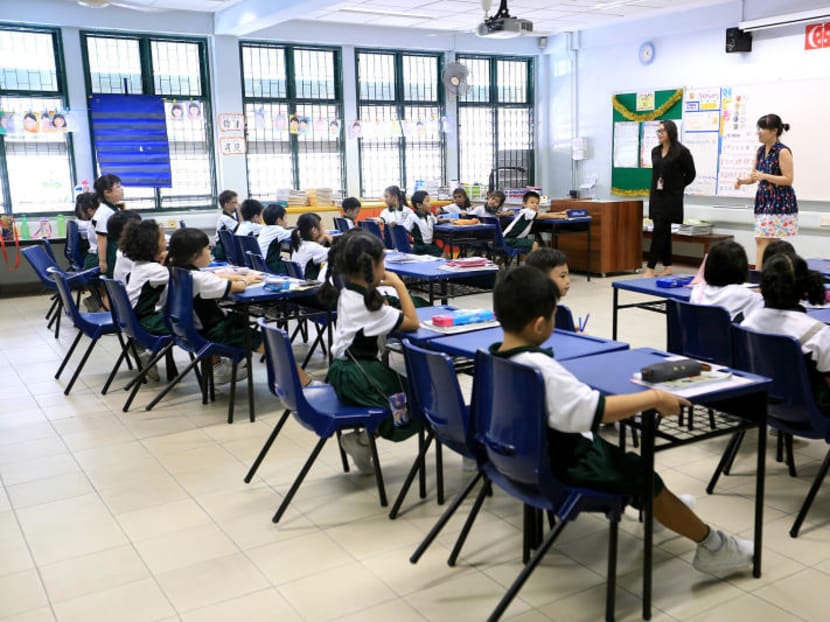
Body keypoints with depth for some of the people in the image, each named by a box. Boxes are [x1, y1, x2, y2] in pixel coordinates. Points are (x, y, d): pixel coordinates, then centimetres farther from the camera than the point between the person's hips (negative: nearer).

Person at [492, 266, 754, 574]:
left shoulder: (494, 357, -6)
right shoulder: (540, 367, -34)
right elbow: (596, 409, -38)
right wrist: (654, 398, -29)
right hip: (561, 463, -9)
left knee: (612, 451, 31)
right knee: (642, 475, 8)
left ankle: (659, 503, 54)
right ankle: (712, 545, 26)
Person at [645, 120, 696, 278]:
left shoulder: (681, 152, -8)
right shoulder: (655, 151, 10)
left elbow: (690, 174, 0)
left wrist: (676, 187, 4)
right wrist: (655, 188, 11)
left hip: (671, 198, -6)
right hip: (656, 196, 6)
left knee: (659, 231, -11)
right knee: (664, 232, 10)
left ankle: (650, 268, -11)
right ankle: (667, 267, 17)